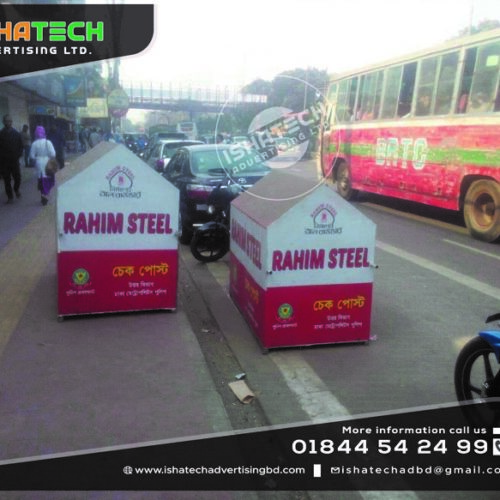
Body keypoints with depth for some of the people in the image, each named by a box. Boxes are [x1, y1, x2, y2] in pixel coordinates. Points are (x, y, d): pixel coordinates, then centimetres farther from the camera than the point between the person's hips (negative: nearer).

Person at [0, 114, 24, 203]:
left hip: (15, 161, 1)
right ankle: (10, 196, 15)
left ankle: (16, 189, 33)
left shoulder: (17, 134, 3)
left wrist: (18, 155, -8)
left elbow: (20, 146, 6)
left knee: (17, 178, 2)